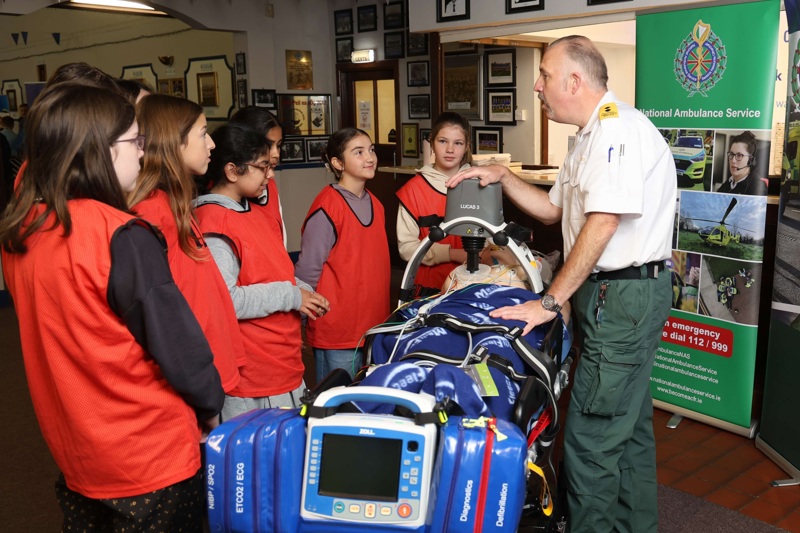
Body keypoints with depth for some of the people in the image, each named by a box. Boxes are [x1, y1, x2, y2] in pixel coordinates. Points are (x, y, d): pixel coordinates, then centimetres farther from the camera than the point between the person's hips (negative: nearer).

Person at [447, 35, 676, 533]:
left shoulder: (618, 126, -16)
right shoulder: (595, 136, 18)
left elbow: (602, 223, -23)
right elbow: (552, 209, 24)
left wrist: (551, 301, -19)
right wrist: (502, 176, 13)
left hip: (624, 295, -11)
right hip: (625, 293, 11)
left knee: (592, 435, -4)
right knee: (630, 425, 21)